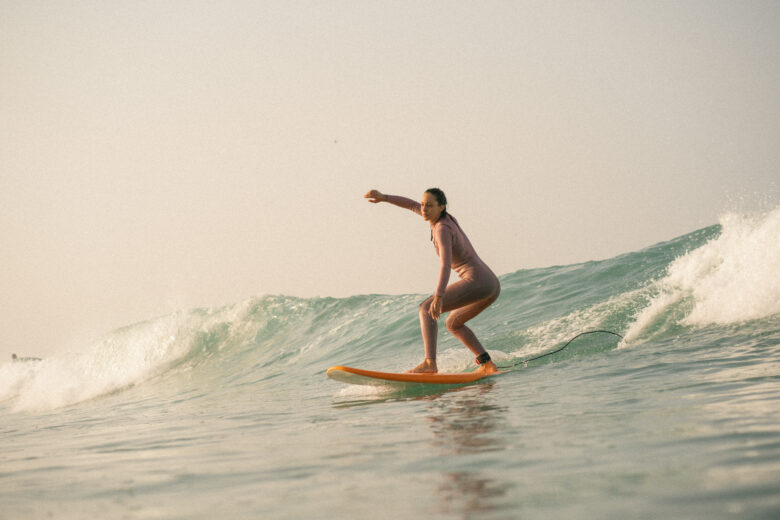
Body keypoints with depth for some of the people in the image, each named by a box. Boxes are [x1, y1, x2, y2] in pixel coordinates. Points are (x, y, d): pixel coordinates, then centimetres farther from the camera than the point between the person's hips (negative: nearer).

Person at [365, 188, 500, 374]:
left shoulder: (442, 229, -12)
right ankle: (487, 364, 16)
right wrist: (384, 197, 22)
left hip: (477, 281, -10)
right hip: (492, 284, 10)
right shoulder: (448, 218, 15)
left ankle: (430, 363, -29)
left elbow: (446, 264, -26)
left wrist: (439, 296, -37)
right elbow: (413, 205, 29)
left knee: (426, 309, -13)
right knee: (453, 323, 28)